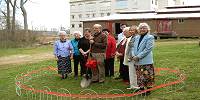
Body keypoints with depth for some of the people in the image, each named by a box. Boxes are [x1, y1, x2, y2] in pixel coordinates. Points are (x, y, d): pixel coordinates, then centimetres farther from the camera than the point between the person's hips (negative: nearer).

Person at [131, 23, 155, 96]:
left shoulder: (150, 37, -6)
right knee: (139, 76, 14)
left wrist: (138, 56, -17)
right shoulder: (136, 37, 13)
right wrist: (133, 56, -6)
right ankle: (141, 88, 27)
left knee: (147, 76, 0)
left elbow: (148, 49, -15)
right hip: (137, 61, 6)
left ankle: (148, 90, 13)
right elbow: (133, 47, 13)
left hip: (146, 61, -6)